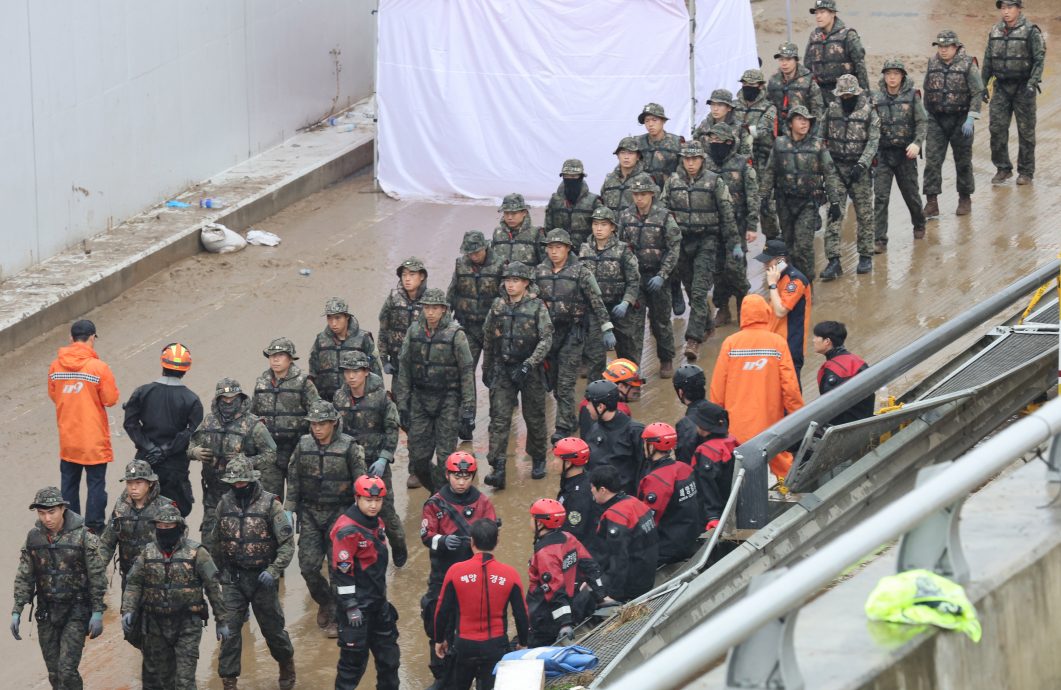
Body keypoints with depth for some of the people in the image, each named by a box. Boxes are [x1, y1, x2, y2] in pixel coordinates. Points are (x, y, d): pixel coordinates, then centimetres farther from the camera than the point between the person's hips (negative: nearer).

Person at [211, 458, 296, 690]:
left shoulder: (270, 504, -11)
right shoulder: (225, 503, 2)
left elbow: (287, 542, -11)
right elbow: (216, 540, 16)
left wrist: (274, 571, -21)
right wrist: (216, 570, 17)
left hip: (261, 577, -3)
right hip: (232, 578, 3)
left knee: (272, 627, 10)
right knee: (229, 629, -5)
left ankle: (287, 667, 34)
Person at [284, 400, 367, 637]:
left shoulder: (348, 447, -8)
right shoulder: (303, 446, 3)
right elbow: (293, 481, 11)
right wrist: (289, 510, 6)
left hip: (339, 513, -3)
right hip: (310, 513, 3)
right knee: (308, 565, -2)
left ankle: (336, 618, 8)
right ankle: (325, 603, 25)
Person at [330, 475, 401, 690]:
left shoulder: (377, 523, 10)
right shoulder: (347, 529, -19)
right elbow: (342, 570, -20)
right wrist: (350, 607, -20)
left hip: (378, 603, 9)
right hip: (357, 605, -9)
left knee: (389, 654, 15)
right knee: (354, 657, -3)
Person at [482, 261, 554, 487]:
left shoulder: (537, 307, -7)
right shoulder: (498, 306, 5)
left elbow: (546, 340, -12)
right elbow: (488, 340, 15)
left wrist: (528, 365, -21)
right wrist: (486, 369, 18)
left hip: (529, 371, -2)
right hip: (502, 370, 2)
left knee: (534, 418, 10)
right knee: (499, 419, -8)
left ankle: (538, 459, 31)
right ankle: (498, 469, -13)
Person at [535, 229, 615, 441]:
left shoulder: (581, 272, -7)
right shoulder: (539, 272, 5)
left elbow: (597, 302, -6)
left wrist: (607, 330, -8)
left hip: (573, 332, -5)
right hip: (547, 330, 5)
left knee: (566, 382, -8)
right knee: (553, 381, 11)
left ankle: (563, 426, -4)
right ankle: (569, 418, 28)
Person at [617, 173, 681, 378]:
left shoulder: (664, 217, -7)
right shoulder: (626, 216, 3)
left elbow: (674, 249, -8)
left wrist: (662, 275, -15)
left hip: (657, 277, -2)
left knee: (660, 321, 9)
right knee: (633, 322, -3)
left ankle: (666, 361, 24)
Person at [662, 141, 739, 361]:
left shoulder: (714, 182, -5)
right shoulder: (673, 181, 5)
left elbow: (727, 214, -2)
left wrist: (734, 244, -3)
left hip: (706, 241, -4)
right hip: (681, 241, 4)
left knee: (699, 291, -13)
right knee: (691, 290, 13)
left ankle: (694, 340, -17)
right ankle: (707, 325, 36)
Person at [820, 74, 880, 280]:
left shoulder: (869, 112, -7)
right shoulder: (832, 109, 4)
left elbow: (873, 142, -13)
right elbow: (822, 136, 14)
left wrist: (862, 164, -24)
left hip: (860, 169, -2)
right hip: (836, 168, 2)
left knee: (864, 214, 6)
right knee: (834, 215, -6)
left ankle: (866, 257, 19)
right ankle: (833, 261, -9)